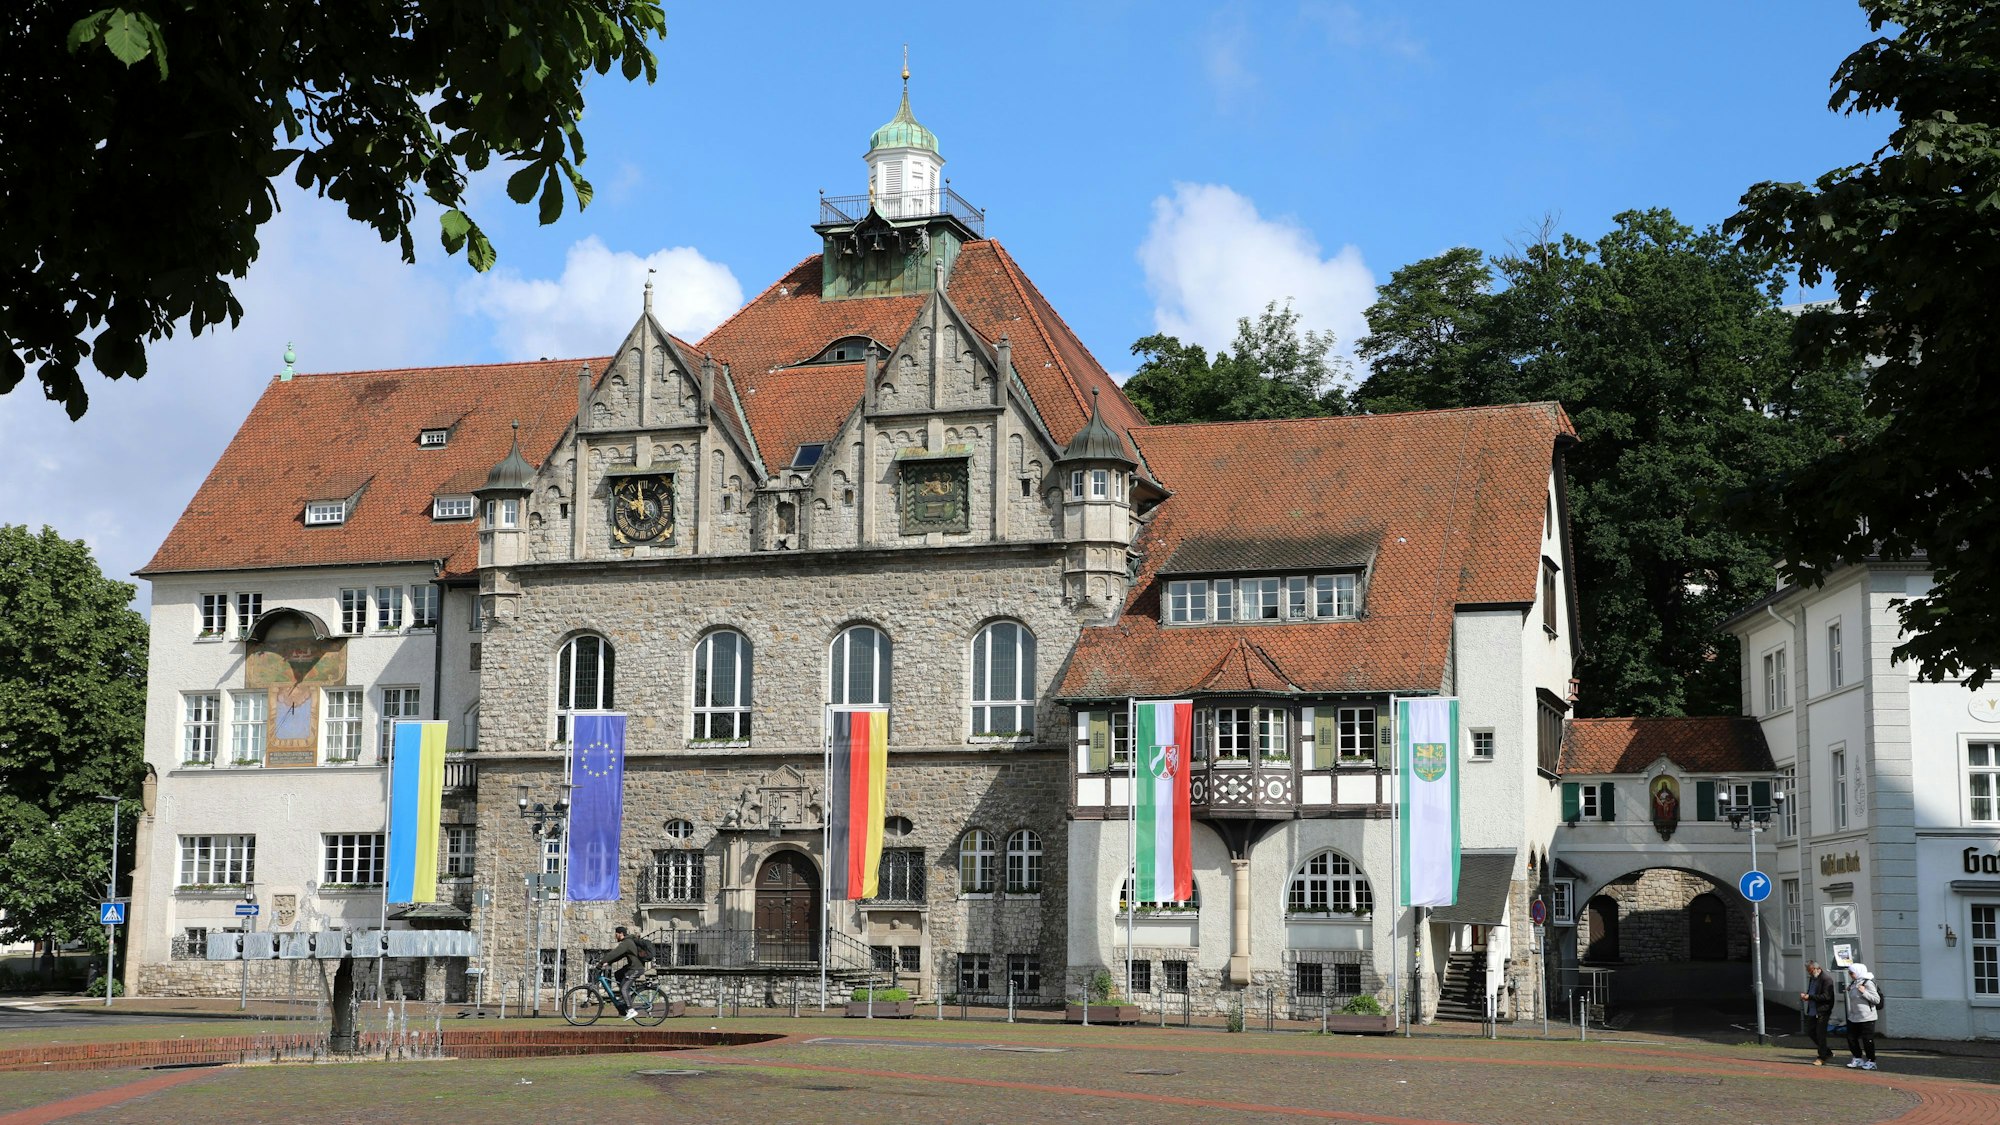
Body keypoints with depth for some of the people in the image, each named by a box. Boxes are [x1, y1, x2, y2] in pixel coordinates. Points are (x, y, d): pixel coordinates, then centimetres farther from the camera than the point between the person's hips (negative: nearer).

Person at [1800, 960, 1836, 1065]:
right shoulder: (1812, 978, 13)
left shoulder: (1826, 978, -16)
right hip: (1812, 1011, 9)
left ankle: (1822, 1058, 9)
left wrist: (1809, 997, -24)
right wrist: (1805, 995, 1)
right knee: (1810, 1031, 12)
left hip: (1822, 1011, -9)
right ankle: (1827, 1052, 25)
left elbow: (1826, 996, -22)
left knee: (1820, 1034, -3)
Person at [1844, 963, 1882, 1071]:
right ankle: (1858, 1060, 23)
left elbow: (1877, 1000, -15)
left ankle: (1871, 1062, 11)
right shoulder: (1853, 984, 11)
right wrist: (1849, 990, 10)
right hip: (1854, 1017, 9)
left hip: (1866, 1017, -8)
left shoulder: (1868, 983, -14)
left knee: (1867, 1040, -1)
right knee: (1851, 1038, 9)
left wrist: (1864, 992, -23)